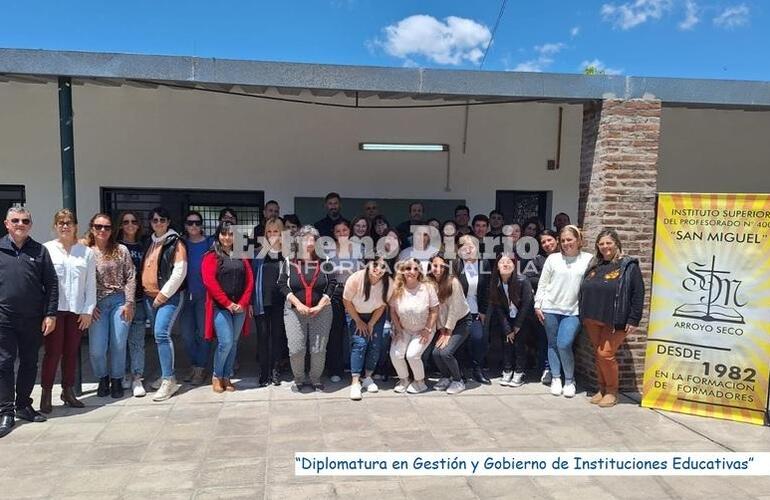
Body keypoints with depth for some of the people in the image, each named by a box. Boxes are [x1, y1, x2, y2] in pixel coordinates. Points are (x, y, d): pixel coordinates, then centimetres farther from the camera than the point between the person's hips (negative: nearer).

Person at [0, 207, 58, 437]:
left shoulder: (40, 251, 6)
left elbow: (51, 284, 4)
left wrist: (50, 314, -2)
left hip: (34, 319, 1)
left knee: (30, 363, 10)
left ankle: (23, 405, 23)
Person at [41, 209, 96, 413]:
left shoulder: (86, 252, 7)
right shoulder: (46, 249, 1)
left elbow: (91, 283, 7)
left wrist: (88, 310, 2)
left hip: (77, 310, 2)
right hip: (54, 309, -2)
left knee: (72, 351, 9)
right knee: (53, 351, -1)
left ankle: (68, 391, 21)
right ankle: (46, 393, 11)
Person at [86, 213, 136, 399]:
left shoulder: (121, 250, 4)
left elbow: (131, 277, 2)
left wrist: (129, 303, -5)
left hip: (119, 301, 0)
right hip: (97, 304, 0)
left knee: (119, 345, 1)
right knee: (97, 348, -1)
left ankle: (116, 380, 20)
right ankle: (103, 379, 24)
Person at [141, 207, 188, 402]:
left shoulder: (175, 243, -8)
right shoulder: (150, 243, 15)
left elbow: (180, 271, -14)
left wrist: (164, 294, -15)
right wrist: (147, 293, 13)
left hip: (169, 296, -8)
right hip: (149, 297, 8)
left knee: (161, 334, -17)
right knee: (158, 335, 13)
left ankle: (169, 380, -13)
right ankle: (165, 375, 25)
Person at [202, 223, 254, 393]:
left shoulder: (241, 256, 13)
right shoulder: (211, 256, 0)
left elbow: (249, 280, 8)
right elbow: (209, 281, -10)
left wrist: (243, 303, -5)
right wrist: (228, 303, -14)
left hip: (240, 307, 4)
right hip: (220, 307, -4)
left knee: (234, 343, 7)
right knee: (225, 342, -10)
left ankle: (227, 377, 17)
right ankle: (216, 376, 10)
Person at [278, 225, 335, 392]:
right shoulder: (289, 261, 0)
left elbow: (332, 284, 0)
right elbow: (282, 284, -2)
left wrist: (320, 305, -8)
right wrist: (298, 304, -11)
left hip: (321, 311, 1)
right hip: (294, 311, 0)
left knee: (319, 349, 0)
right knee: (296, 349, -4)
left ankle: (316, 379, 23)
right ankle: (298, 380, 20)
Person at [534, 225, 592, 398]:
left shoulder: (588, 260, 1)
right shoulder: (553, 258, 5)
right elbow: (542, 283, 8)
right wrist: (538, 305, 4)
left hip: (573, 311, -2)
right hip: (550, 309, 2)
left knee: (564, 344, -11)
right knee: (553, 344, 9)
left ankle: (570, 380, 9)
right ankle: (556, 378, 22)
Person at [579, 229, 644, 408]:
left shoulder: (629, 265, -5)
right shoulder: (594, 265, 13)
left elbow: (638, 294, -9)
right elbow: (584, 291, 18)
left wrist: (633, 320, -14)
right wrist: (584, 316, 14)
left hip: (614, 321, -6)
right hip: (592, 320, 6)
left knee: (606, 354, -8)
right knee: (598, 354, 11)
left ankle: (612, 391, 10)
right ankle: (602, 388, 25)